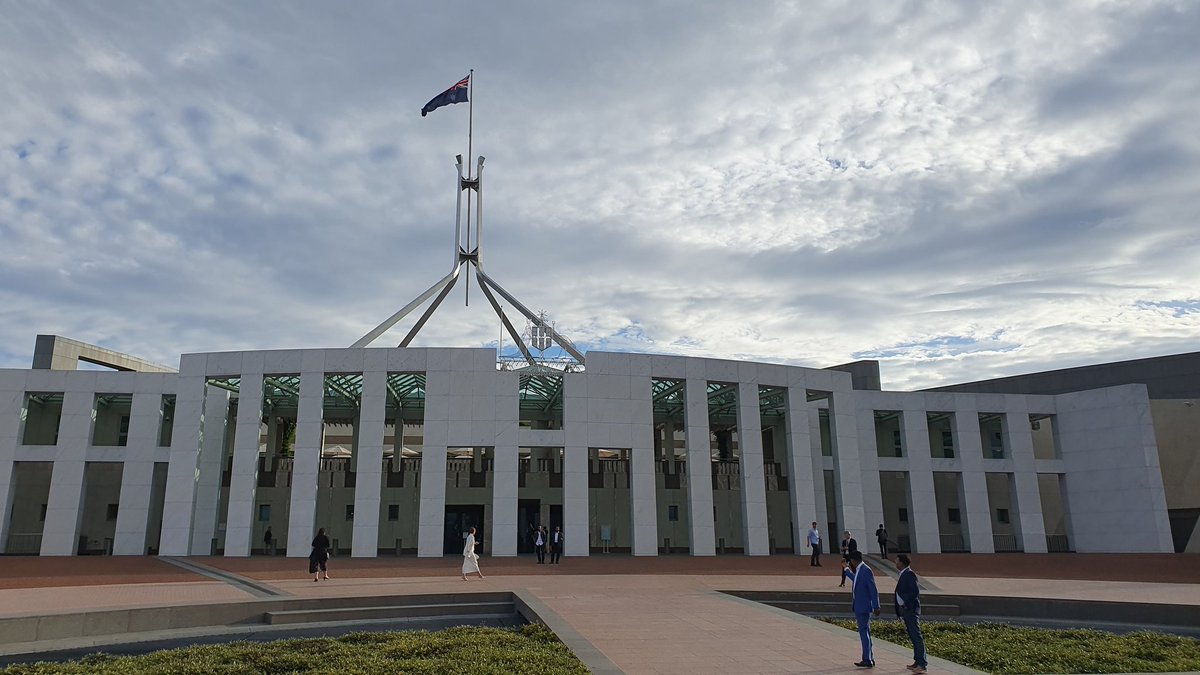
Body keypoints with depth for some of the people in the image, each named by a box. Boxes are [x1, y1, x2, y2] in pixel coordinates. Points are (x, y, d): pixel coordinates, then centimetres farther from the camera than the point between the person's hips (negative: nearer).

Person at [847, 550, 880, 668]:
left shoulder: (866, 571, -17)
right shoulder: (858, 570, 10)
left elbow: (874, 590, -18)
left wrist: (876, 607, -16)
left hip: (864, 607, -9)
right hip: (858, 607, 9)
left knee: (864, 632, -7)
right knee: (864, 632, 14)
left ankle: (867, 660, -3)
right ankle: (870, 658, 21)